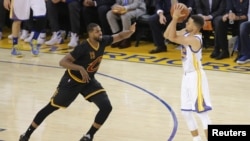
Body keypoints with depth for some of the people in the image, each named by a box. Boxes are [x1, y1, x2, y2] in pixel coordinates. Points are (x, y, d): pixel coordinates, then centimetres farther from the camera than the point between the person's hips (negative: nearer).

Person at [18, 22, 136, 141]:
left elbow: (119, 36, 2)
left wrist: (130, 32, -20)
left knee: (106, 107, -10)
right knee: (51, 107, 4)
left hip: (89, 81, 6)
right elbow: (62, 62, -32)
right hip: (72, 81, -6)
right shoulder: (83, 47, -30)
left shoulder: (103, 41, -12)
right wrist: (80, 68, -44)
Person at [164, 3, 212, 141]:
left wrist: (175, 18, -30)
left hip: (196, 77, -10)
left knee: (202, 112, -7)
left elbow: (172, 38, -31)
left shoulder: (194, 39, -24)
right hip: (187, 76, 10)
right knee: (186, 112, 15)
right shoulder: (185, 33, 4)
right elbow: (167, 35, 4)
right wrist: (174, 18, -6)